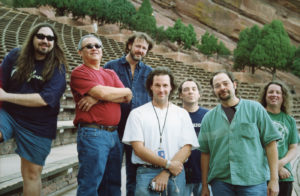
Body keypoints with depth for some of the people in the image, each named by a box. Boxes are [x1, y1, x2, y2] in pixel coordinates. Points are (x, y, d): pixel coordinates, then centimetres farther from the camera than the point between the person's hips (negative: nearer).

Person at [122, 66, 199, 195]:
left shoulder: (182, 114, 9)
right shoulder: (137, 114, 4)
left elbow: (187, 148, 1)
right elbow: (138, 148, -4)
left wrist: (166, 173, -10)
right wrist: (168, 164, -9)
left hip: (175, 172, 2)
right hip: (146, 172, -1)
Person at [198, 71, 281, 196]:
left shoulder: (255, 108, 3)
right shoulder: (208, 118, 8)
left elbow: (270, 142, -1)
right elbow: (205, 152, 9)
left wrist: (274, 179, -6)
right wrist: (204, 186, 7)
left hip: (253, 182, -1)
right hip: (220, 182, 2)